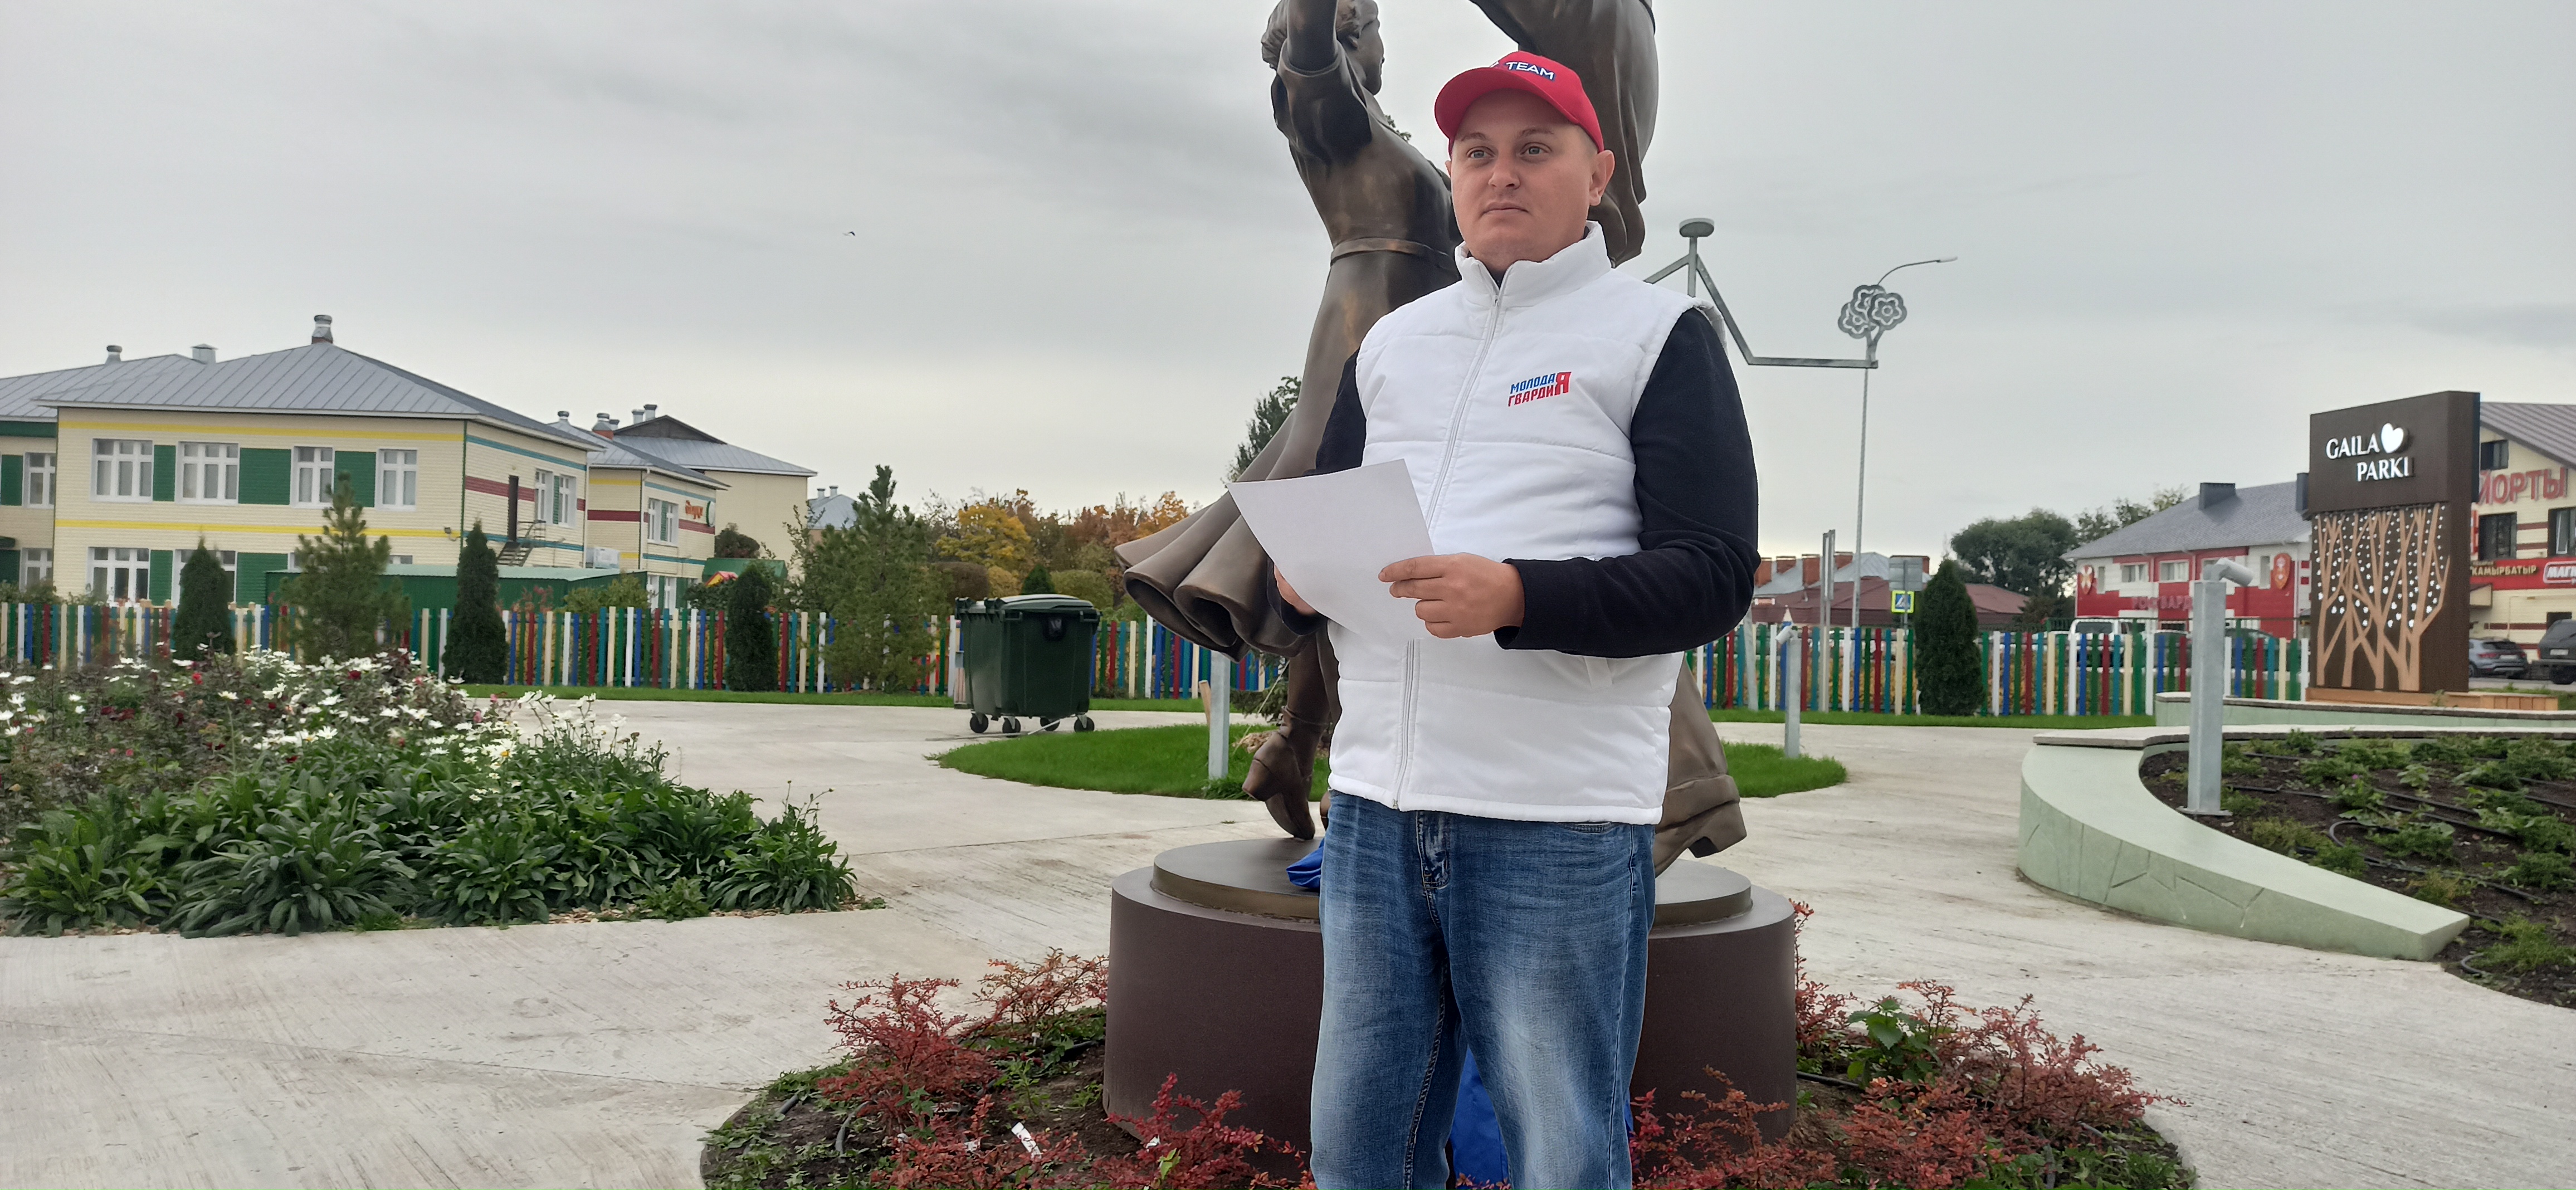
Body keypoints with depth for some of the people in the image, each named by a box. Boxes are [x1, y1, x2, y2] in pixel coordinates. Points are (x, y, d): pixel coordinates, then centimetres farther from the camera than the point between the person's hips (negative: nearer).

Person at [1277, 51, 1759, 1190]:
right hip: (1374, 807, 5)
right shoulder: (1391, 341, 19)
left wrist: (1518, 598, -22)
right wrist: (1300, 583, -2)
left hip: (1559, 822, -4)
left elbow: (1713, 576, -6)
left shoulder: (1656, 331, 4)